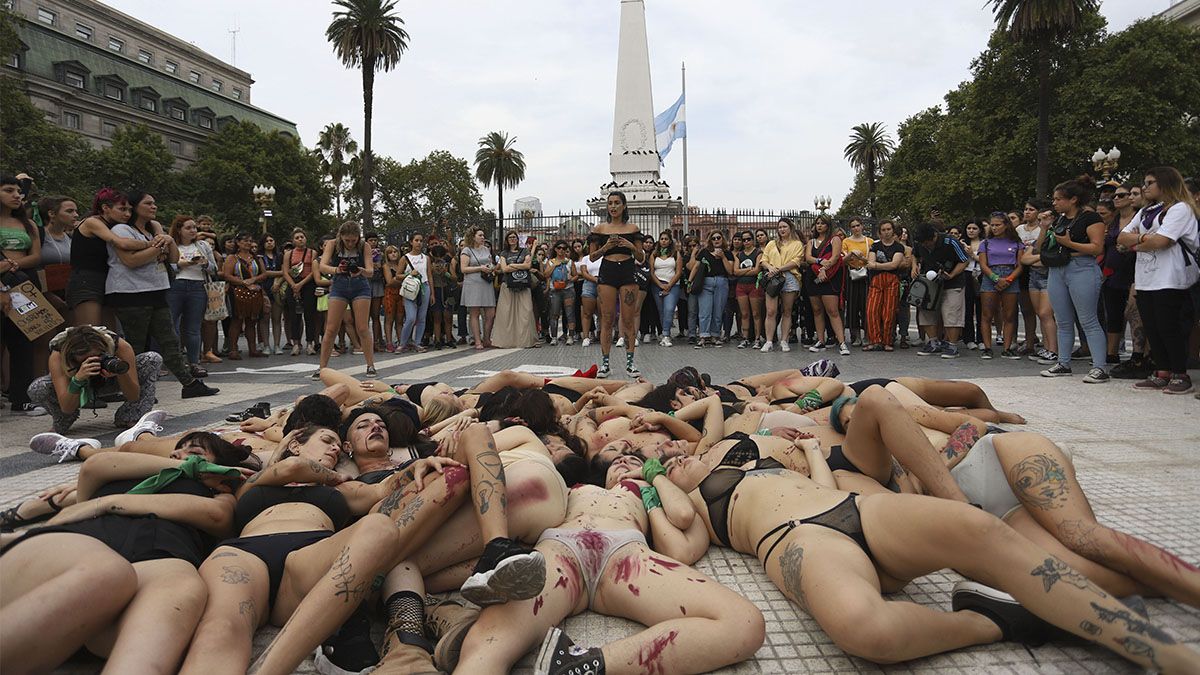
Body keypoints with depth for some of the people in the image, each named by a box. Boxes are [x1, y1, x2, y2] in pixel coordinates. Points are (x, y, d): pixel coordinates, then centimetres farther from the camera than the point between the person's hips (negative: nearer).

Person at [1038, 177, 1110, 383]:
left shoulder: (1090, 217, -5)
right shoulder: (1059, 219, 16)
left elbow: (1097, 248, -14)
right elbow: (1040, 247, 16)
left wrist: (1069, 243, -20)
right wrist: (1044, 228, 2)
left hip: (1082, 269, -7)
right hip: (1057, 271, 8)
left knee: (1088, 321, -9)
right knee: (1063, 322, 11)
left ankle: (1099, 367, -7)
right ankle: (1063, 364, 18)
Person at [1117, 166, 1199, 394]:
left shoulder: (1180, 209, -5)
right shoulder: (1145, 212, 20)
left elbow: (1160, 241, -18)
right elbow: (1122, 238, 12)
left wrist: (1137, 244, -1)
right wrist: (1143, 238, -6)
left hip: (1170, 281, -8)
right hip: (1146, 280, 8)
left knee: (1169, 328, -4)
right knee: (1152, 328, 8)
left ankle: (1181, 375, 7)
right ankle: (1162, 374, 15)